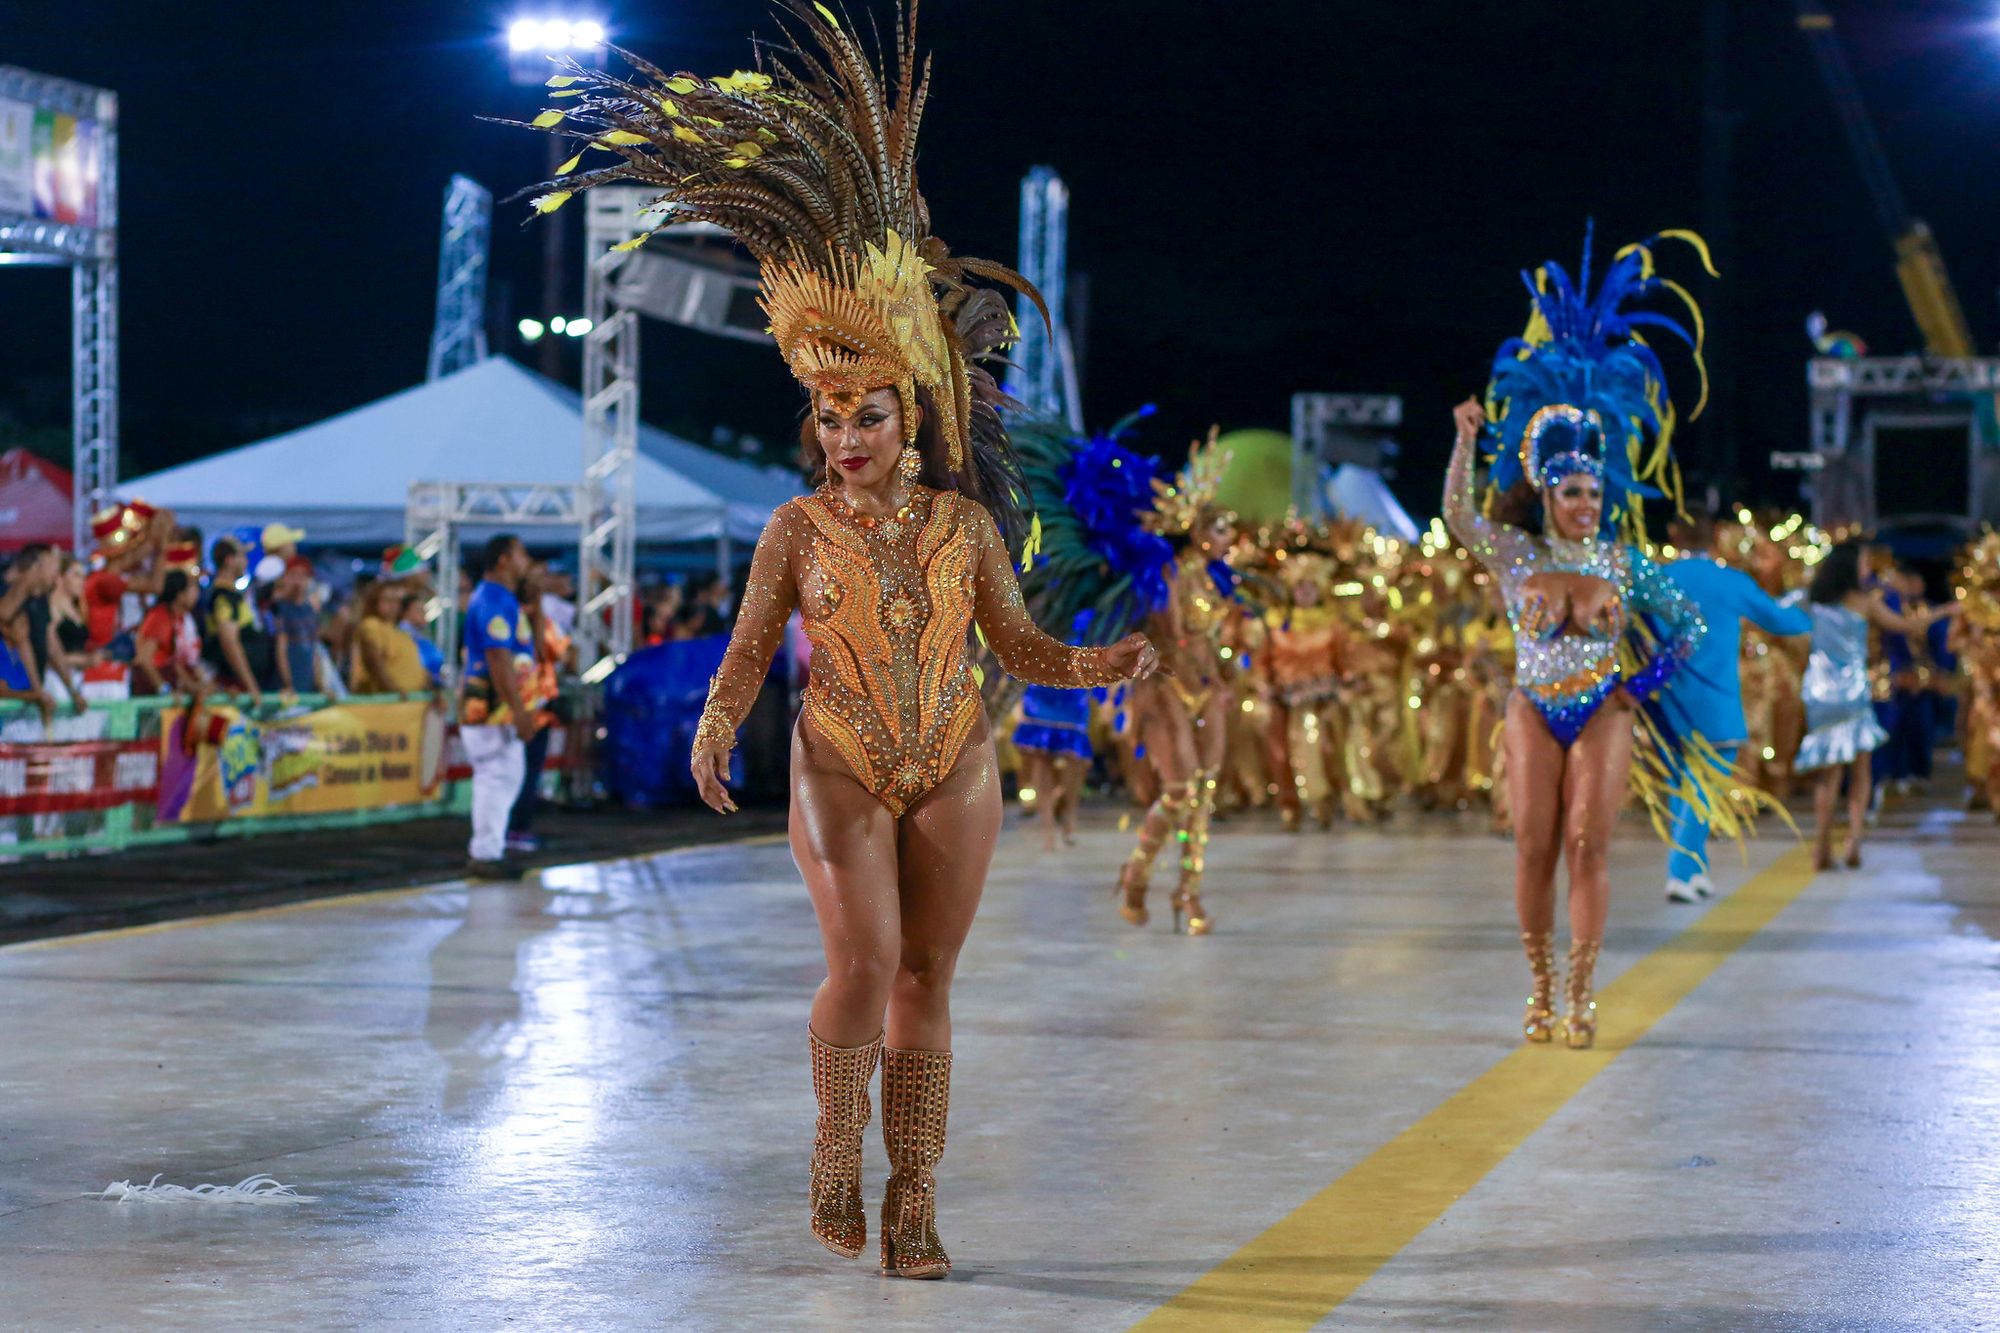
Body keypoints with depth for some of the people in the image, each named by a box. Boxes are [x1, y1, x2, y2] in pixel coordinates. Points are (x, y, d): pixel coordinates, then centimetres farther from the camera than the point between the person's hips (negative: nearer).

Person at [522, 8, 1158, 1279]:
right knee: (865, 964, -18)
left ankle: (913, 1208, 9)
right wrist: (717, 734, -17)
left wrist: (1108, 664, -11)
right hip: (840, 773, -2)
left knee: (927, 984, 2)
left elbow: (1022, 646, 6)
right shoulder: (797, 527, -1)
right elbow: (749, 651, 0)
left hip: (954, 771, 2)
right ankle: (840, 1134, 9)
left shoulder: (963, 521, 2)